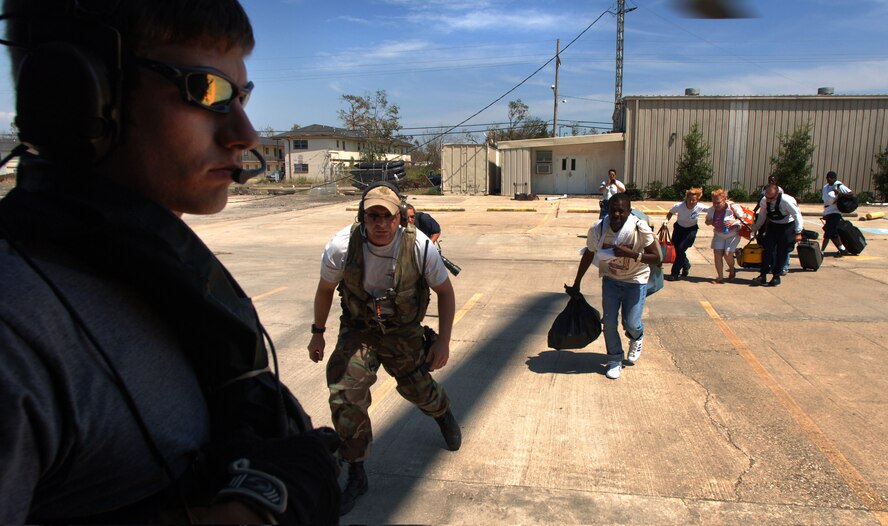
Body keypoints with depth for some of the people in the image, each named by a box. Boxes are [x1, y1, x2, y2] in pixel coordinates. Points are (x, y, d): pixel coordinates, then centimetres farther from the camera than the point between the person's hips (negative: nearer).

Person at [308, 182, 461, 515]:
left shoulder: (420, 247, -25)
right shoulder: (342, 247, -24)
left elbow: (445, 291, -8)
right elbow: (325, 290, -3)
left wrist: (443, 340, -10)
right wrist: (317, 333, 7)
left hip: (403, 332, 0)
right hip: (358, 329, 0)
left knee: (417, 387, 15)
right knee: (345, 392, -14)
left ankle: (443, 414, 55)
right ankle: (355, 474, 7)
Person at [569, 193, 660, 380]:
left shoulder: (640, 229, -26)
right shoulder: (598, 229, -19)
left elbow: (656, 258, -21)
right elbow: (588, 255, -3)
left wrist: (631, 254, -38)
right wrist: (576, 283, 6)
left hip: (635, 280, -2)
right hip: (610, 278, 2)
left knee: (631, 324, -4)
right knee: (609, 321, -1)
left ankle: (637, 338, 35)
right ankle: (615, 359, 22)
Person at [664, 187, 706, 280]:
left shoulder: (700, 207, -23)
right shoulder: (679, 206, -24)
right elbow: (670, 213, -5)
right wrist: (666, 220, -19)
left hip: (691, 230, -2)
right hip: (679, 228, 2)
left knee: (681, 249, -13)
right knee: (677, 248, 2)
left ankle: (674, 274, -3)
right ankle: (686, 265, 34)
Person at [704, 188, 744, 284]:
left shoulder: (733, 207, -21)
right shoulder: (712, 209, -8)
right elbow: (707, 221, 9)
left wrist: (733, 221, -32)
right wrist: (709, 222, -17)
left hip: (732, 235, -4)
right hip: (719, 235, 4)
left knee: (727, 254, -14)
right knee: (717, 253, -7)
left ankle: (732, 269, 20)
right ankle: (720, 277, 2)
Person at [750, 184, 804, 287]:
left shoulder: (786, 200, -25)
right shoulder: (764, 201, -10)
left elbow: (797, 215, -21)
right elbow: (762, 216, 6)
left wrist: (798, 232, -24)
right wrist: (755, 228, 8)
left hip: (787, 226, -4)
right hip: (773, 225, 4)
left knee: (782, 252, -1)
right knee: (767, 249, -5)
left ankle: (776, 277, 8)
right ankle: (763, 276, -3)